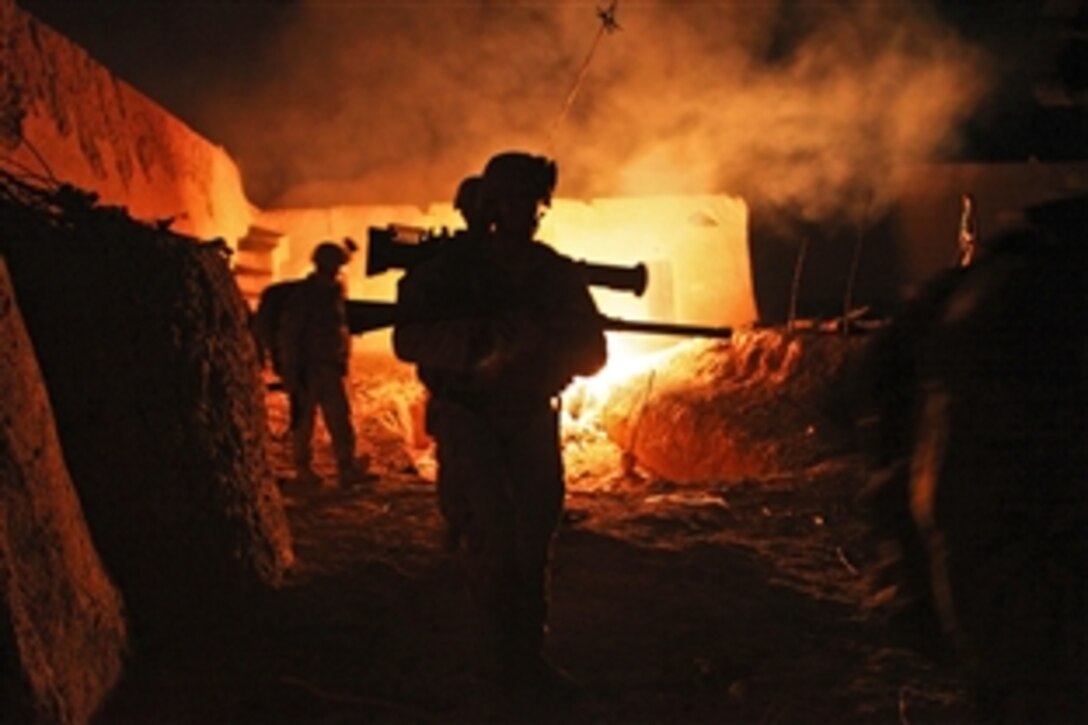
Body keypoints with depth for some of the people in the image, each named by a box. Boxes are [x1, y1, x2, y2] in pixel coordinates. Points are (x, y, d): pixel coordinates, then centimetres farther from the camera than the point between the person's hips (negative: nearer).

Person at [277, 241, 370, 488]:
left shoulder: (335, 291, 12)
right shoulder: (303, 295, -9)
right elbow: (288, 335, -11)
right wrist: (291, 372, -14)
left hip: (331, 368, 7)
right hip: (308, 369, -6)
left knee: (341, 421, 1)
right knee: (304, 419, 2)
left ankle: (348, 469, 0)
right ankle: (303, 468, 12)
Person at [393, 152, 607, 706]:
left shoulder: (557, 273, 1)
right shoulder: (450, 269, -10)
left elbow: (592, 351, 0)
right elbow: (409, 339, -20)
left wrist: (548, 339, -22)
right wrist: (481, 338, -35)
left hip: (532, 416, 4)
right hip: (468, 414, -4)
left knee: (534, 537, 7)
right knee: (495, 530, -18)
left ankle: (529, 654, 21)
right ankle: (507, 656, -4)